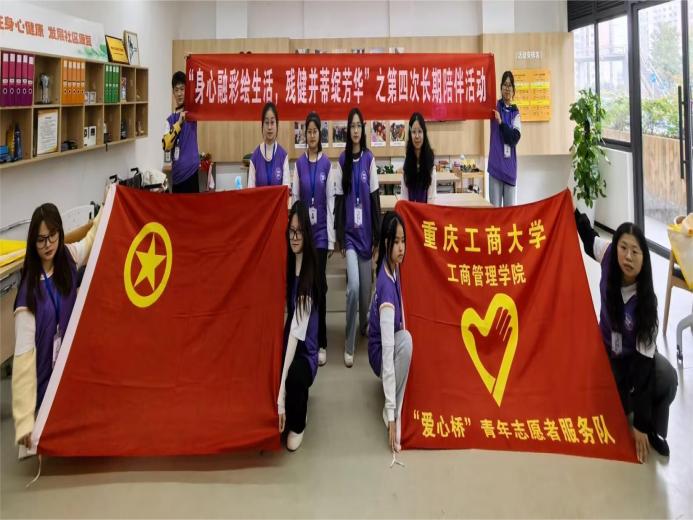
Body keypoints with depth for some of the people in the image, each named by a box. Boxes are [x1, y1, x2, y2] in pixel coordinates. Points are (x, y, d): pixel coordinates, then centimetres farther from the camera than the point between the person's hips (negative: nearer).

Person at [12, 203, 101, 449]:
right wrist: (25, 421, -30)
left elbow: (94, 234, 16)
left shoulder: (69, 257, -8)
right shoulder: (29, 290, -24)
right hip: (45, 377, -5)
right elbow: (23, 354, -27)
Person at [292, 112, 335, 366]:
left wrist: (331, 237, -4)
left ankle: (321, 343, 4)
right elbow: (295, 198, 5)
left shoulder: (327, 164, 1)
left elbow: (330, 201, 0)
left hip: (321, 231, -2)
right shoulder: (299, 163, 5)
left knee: (319, 284, -3)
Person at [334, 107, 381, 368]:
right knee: (353, 286, -17)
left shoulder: (369, 159, 3)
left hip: (366, 233, 2)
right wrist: (340, 238, -4)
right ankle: (349, 346, -7)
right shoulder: (342, 161, 1)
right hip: (349, 234, -1)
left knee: (365, 288, 8)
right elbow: (338, 200, 1)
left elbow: (375, 199, 4)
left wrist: (377, 236, 2)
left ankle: (364, 326, 39)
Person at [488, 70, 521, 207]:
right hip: (495, 165, -2)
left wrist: (500, 122, -16)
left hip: (509, 167, 2)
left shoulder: (515, 113, 7)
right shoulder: (495, 106, 3)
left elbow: (514, 138, -6)